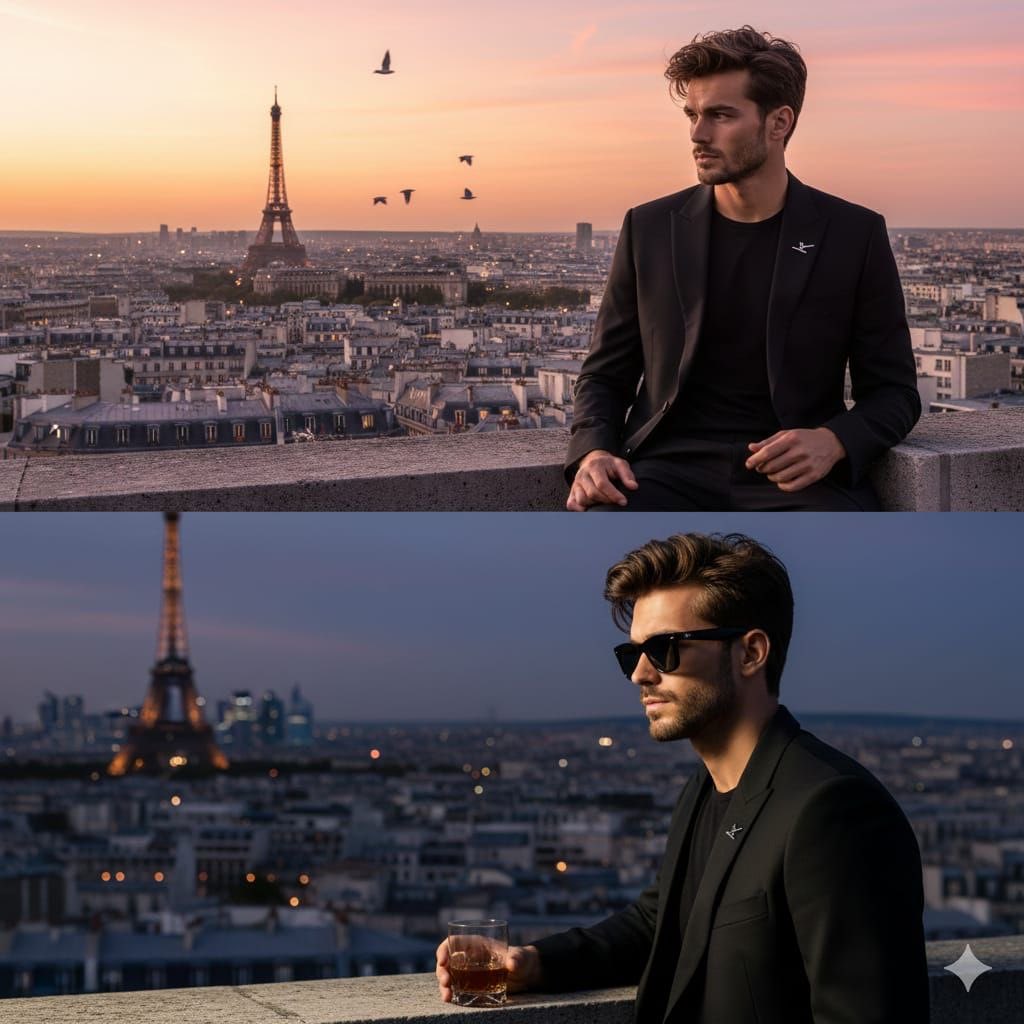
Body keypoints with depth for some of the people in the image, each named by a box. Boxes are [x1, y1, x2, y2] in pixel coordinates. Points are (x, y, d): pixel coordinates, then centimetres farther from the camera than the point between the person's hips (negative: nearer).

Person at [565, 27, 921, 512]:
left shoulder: (853, 235, 5)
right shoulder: (650, 229, 10)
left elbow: (893, 391, 9)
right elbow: (604, 375, 15)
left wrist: (834, 442, -14)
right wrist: (592, 453, -7)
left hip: (796, 476, 0)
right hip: (673, 467, 1)